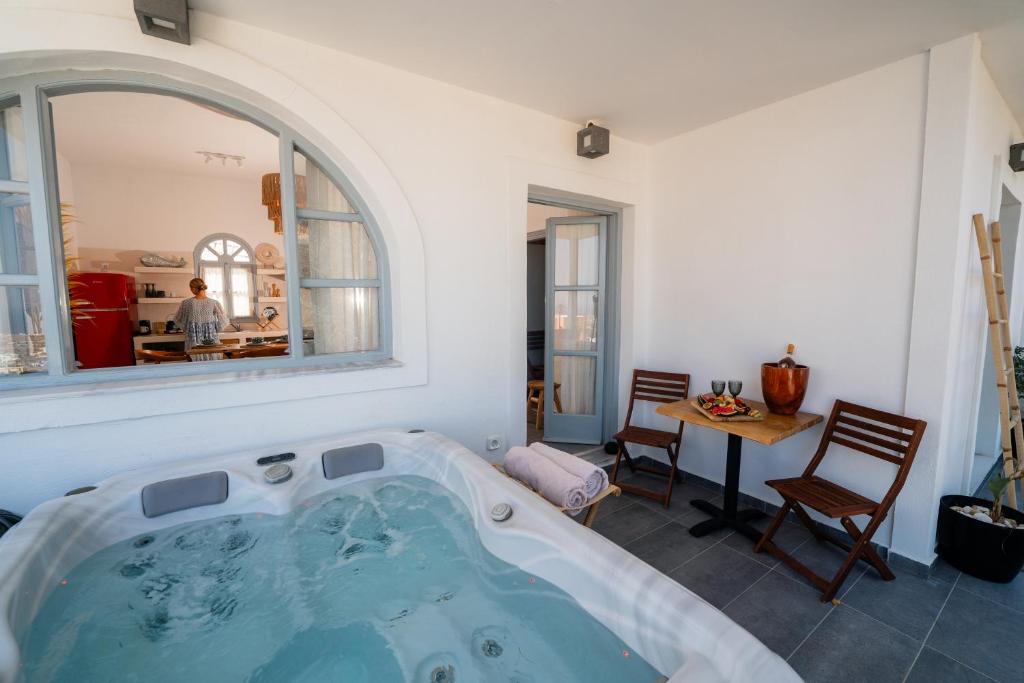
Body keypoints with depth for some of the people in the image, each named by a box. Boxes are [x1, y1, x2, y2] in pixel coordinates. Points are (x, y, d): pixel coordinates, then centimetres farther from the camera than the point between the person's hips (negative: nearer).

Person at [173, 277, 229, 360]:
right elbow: (223, 320, -3)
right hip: (211, 338, -1)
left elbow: (177, 320, 12)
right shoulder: (214, 303, -6)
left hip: (194, 340, 1)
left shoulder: (186, 303, -1)